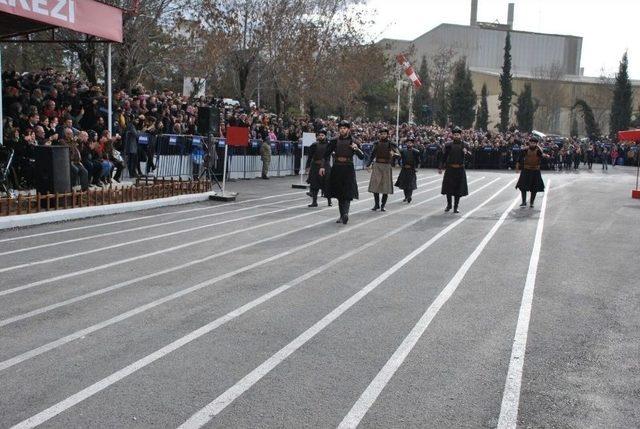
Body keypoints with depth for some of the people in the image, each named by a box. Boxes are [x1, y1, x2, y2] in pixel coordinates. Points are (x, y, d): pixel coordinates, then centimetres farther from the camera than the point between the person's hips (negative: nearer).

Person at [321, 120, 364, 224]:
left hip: (348, 170, -3)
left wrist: (357, 149, -25)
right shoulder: (335, 141, 4)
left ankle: (345, 213, -25)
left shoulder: (353, 142, -1)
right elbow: (327, 155, 11)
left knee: (347, 193, -14)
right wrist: (324, 167, 2)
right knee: (339, 193, 7)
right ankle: (342, 215, 16)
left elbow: (362, 157, -7)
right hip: (337, 169, 3)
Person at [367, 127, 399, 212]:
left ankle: (383, 205, 10)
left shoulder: (390, 144, -2)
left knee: (386, 186, 1)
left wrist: (394, 154, -31)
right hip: (377, 166, 2)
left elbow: (398, 155, -9)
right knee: (375, 186, -3)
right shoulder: (376, 144, 7)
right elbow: (373, 155, 19)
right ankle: (376, 204, 8)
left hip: (386, 167, -2)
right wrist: (369, 165, 17)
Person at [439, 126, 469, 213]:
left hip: (460, 170, 0)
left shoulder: (464, 145, 3)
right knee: (448, 187, 4)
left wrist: (465, 152, -36)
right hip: (450, 169, 0)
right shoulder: (449, 144, 3)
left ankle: (456, 206, 13)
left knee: (458, 188, 2)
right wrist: (441, 168, 6)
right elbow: (444, 156, 7)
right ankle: (449, 205, 23)